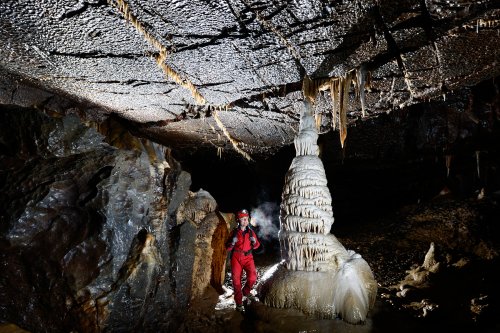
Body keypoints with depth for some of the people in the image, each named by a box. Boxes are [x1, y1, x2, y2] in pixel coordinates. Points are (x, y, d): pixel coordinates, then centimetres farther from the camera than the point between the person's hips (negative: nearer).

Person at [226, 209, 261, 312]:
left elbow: (256, 246, 10)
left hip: (248, 257, 1)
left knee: (252, 277, -18)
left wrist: (254, 241, -12)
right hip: (236, 258, -1)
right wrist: (232, 242, -20)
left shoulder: (251, 232, 5)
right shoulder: (234, 232, 1)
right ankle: (238, 303, 15)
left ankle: (246, 291, 14)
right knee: (236, 280, 0)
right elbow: (228, 248, 1)